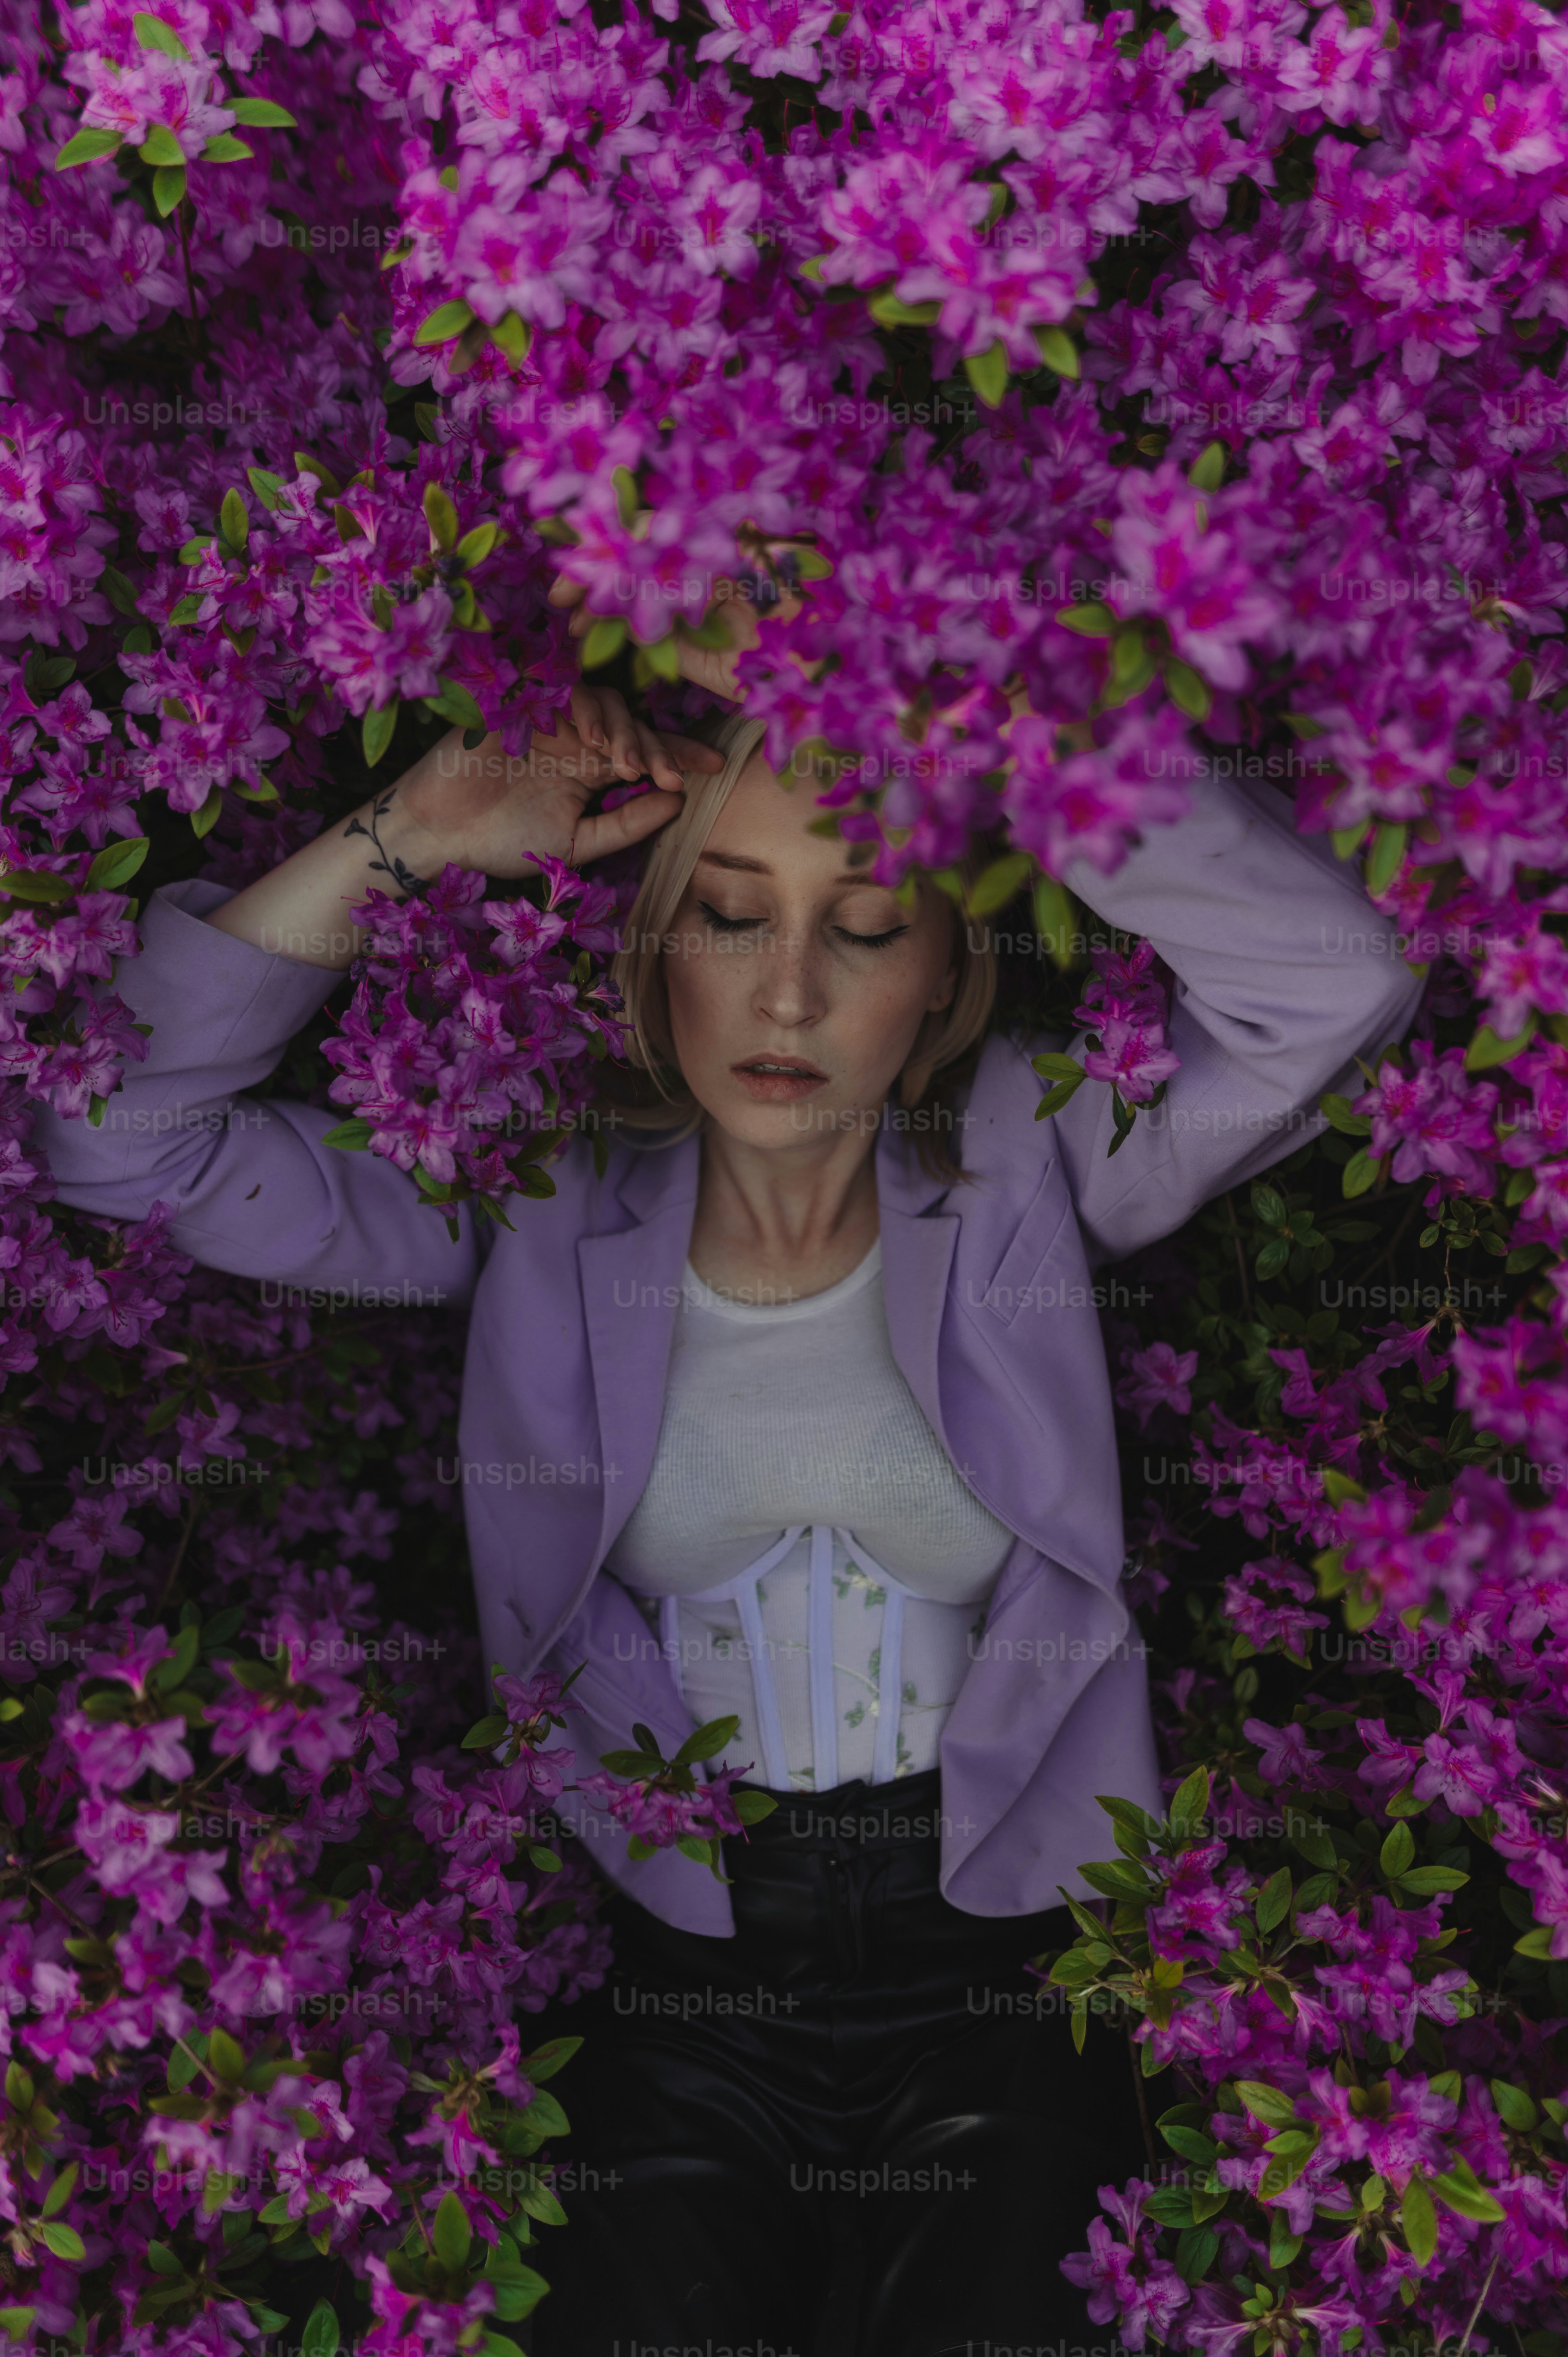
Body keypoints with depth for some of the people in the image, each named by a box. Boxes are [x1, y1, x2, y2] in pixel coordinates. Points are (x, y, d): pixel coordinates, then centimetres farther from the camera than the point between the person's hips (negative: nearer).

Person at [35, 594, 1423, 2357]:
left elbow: (1334, 980, -22)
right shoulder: (554, 1206, -4)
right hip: (691, 1963, 1)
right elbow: (123, 1136, -8)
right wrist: (411, 834, -14)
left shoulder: (1019, 1171, -7)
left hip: (1003, 1960, 0)